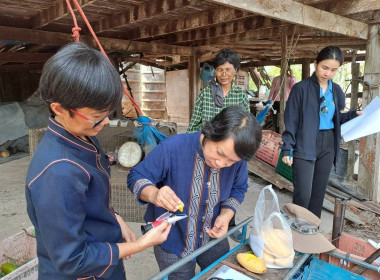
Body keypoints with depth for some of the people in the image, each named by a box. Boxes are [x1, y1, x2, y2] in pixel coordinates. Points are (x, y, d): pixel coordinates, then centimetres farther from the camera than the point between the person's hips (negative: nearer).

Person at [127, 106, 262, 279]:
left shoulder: (236, 158, -18)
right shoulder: (172, 148, -31)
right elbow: (136, 176, -19)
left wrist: (227, 214, -18)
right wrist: (154, 194, -40)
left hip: (214, 239, 4)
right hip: (173, 242, -3)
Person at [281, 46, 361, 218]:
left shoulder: (336, 91, 9)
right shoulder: (301, 88, -6)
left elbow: (336, 118, 17)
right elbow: (290, 121, -7)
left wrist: (354, 115, -1)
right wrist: (287, 149, -11)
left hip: (328, 146, 5)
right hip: (305, 147, -5)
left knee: (319, 193, 12)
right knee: (303, 195, -9)